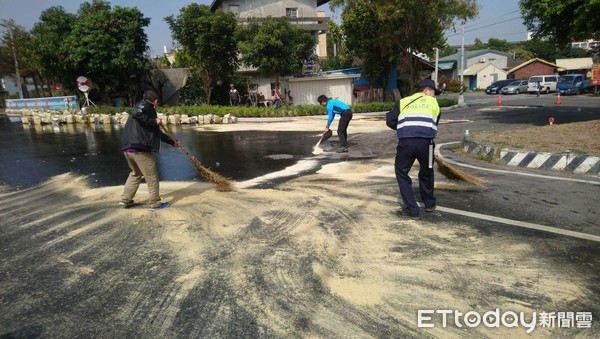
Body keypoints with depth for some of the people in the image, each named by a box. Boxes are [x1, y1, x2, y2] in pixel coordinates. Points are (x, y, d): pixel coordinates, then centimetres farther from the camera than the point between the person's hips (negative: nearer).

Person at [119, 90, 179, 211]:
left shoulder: (148, 109, 26)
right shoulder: (145, 105, 0)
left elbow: (156, 132, 33)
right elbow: (136, 113, -24)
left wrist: (172, 142, 39)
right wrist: (154, 121, -14)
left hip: (128, 148, 10)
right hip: (140, 148, -10)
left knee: (136, 173, 27)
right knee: (152, 177, 3)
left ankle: (125, 199, 30)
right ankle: (155, 203, 11)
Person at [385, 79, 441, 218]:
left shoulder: (403, 101, 21)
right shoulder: (433, 102, 22)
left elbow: (390, 121, 14)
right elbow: (435, 124, 23)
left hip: (406, 142, -1)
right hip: (426, 142, 1)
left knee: (402, 173, 17)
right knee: (426, 173, 26)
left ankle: (412, 209, 13)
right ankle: (429, 204, 40)